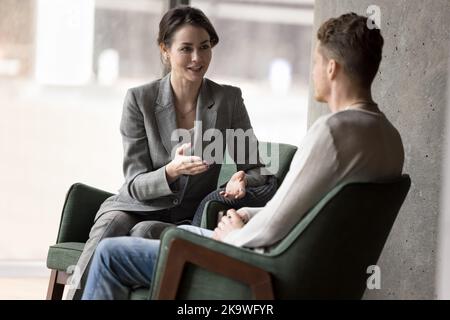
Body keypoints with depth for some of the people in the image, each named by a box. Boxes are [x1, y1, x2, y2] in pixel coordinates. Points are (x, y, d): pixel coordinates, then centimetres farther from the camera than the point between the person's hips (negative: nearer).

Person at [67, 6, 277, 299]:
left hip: (188, 218, 0)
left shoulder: (229, 100, -1)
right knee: (112, 225, -35)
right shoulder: (139, 99, -4)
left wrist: (242, 180, -22)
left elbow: (257, 170, 4)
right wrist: (171, 171, -28)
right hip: (138, 207, 0)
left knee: (145, 232, -34)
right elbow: (135, 184, -6)